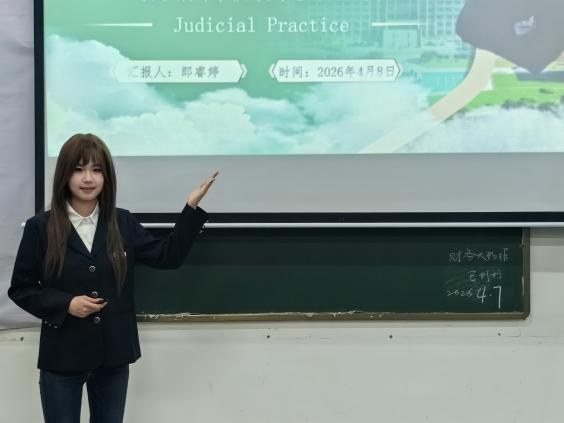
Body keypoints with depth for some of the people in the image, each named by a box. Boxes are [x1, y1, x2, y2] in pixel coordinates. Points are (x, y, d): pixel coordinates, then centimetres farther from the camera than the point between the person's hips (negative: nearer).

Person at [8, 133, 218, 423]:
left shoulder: (122, 223, 2)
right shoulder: (40, 227, -7)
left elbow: (167, 257, 2)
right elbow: (20, 289, -2)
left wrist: (191, 207, -4)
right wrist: (66, 304, -17)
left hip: (114, 357, 3)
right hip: (62, 359, -3)